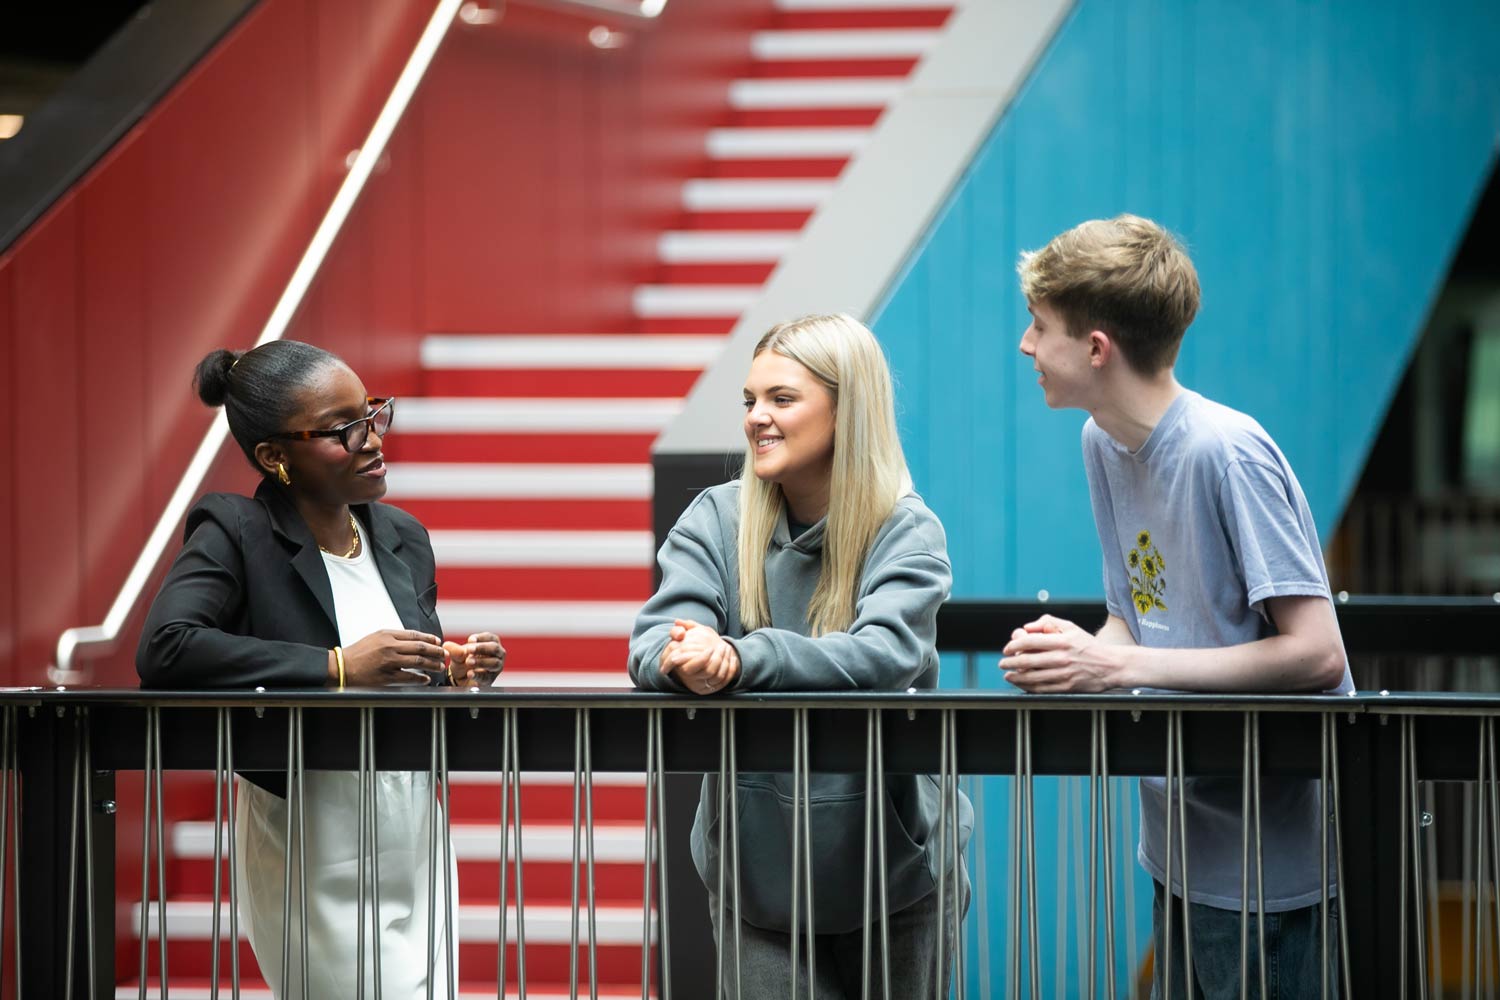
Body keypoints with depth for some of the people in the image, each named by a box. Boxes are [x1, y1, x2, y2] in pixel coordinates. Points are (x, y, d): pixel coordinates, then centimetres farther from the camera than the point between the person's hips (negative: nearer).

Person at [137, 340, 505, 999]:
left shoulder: (403, 538, 8)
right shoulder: (234, 536, -10)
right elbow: (163, 653, -29)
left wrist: (457, 673, -5)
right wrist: (338, 666, -29)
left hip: (415, 856, 6)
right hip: (315, 871, -6)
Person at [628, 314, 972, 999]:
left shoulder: (908, 532, -7)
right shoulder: (716, 520, 1)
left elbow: (887, 653, -24)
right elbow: (652, 641, -11)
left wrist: (739, 659, -38)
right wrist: (682, 661, -36)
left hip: (894, 869, -1)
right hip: (755, 871, 1)